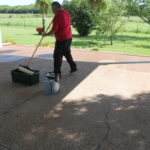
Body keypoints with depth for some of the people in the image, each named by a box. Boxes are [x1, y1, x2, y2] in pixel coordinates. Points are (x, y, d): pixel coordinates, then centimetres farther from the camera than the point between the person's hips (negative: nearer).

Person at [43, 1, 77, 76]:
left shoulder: (57, 16, -18)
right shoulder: (66, 12, 9)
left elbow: (54, 30, -19)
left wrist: (46, 34, -3)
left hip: (61, 39, -9)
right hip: (69, 37, 9)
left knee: (57, 56, 1)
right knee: (67, 53, 23)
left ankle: (57, 72, 7)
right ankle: (73, 67, 29)